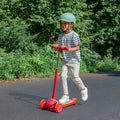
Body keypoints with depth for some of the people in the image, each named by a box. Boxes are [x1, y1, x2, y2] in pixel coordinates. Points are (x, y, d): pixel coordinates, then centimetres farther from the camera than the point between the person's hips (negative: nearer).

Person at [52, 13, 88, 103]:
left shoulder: (74, 35, -10)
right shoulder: (61, 36, 10)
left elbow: (77, 48, -16)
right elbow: (59, 45, 13)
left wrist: (68, 49, -30)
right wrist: (56, 46, -11)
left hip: (74, 60, -6)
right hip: (65, 60, 6)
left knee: (75, 77, -9)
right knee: (63, 75, -5)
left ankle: (83, 89, 22)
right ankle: (66, 96, 5)